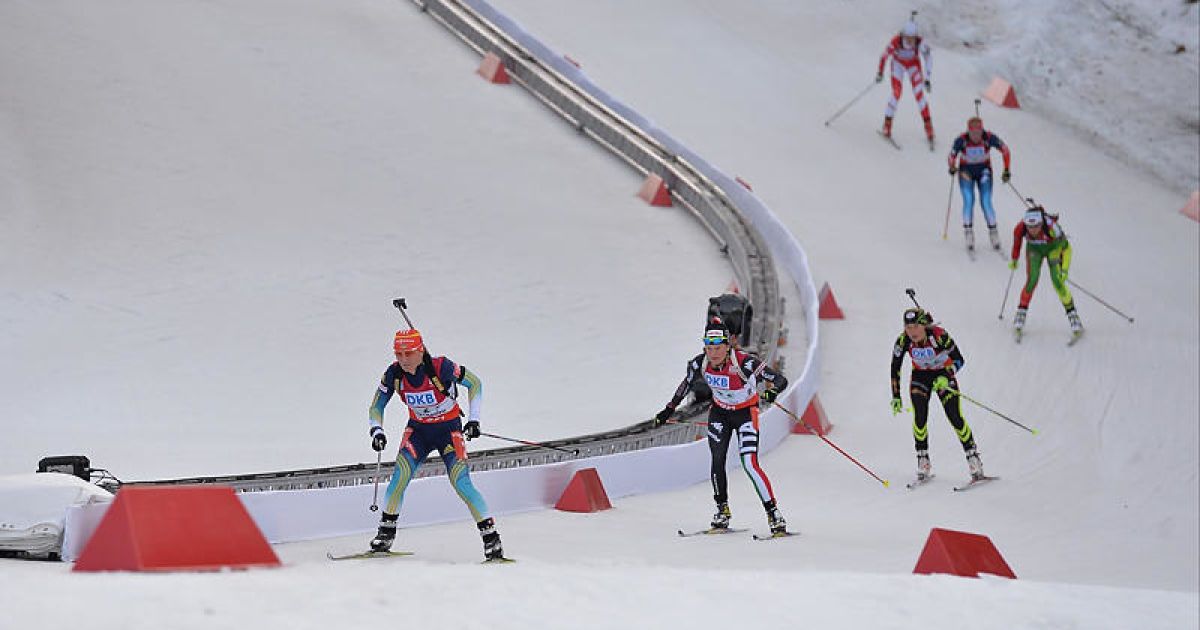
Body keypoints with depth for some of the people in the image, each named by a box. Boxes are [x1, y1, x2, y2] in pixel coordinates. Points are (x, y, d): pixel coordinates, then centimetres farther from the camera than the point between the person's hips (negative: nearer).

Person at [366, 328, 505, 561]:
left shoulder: (441, 367, -25)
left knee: (461, 482, -18)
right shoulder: (394, 374, -14)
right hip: (418, 430, 3)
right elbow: (376, 407, 0)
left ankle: (490, 535, -9)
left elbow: (475, 383, -9)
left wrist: (474, 419, -13)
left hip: (449, 429, -3)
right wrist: (377, 431, -18)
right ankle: (386, 531, -3)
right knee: (401, 474, -19)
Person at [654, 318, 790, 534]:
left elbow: (781, 380, -29)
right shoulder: (700, 363, -17)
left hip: (745, 413, -4)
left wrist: (771, 392, -51)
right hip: (719, 412, 4)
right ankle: (722, 509, 13)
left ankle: (773, 513, -7)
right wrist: (670, 409, 10)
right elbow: (687, 383, 5)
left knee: (750, 464, -15)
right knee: (717, 461, -5)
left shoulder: (744, 362, -31)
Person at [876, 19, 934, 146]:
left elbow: (928, 59, -18)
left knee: (919, 94, -9)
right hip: (898, 64, -1)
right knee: (896, 93, -15)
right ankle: (887, 127, -3)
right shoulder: (895, 42, -34)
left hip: (914, 65, 1)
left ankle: (929, 130, -2)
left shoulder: (920, 43, -32)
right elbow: (884, 55, -17)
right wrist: (880, 72, -8)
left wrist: (927, 79, -22)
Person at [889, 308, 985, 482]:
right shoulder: (903, 341, -22)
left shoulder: (939, 335, -30)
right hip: (920, 375, 2)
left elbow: (959, 359, -21)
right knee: (920, 417, -16)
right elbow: (895, 368, -9)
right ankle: (923, 460, -5)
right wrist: (896, 397, -10)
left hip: (944, 374, -2)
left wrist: (946, 378, -37)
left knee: (955, 417, -13)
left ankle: (973, 459, -6)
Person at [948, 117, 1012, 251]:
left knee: (986, 202, -9)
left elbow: (1005, 150, -11)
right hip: (966, 171, 0)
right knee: (969, 200, -17)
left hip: (983, 171, 0)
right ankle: (968, 232, -9)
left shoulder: (989, 138, -25)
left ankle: (993, 232, 4)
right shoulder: (961, 140, -25)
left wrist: (1007, 170, -12)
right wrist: (952, 168, -34)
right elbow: (952, 156, -14)